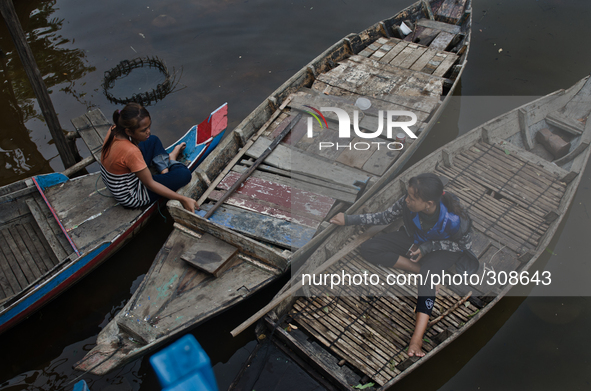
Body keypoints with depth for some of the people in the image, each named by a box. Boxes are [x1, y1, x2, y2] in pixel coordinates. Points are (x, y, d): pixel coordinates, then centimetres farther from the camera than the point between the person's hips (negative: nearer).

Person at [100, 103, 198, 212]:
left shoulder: (115, 130, -16)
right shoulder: (130, 152, -38)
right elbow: (150, 184, -28)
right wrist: (182, 199, -26)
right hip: (132, 198, -8)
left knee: (153, 140, 19)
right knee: (184, 174, -12)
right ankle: (171, 161, 20)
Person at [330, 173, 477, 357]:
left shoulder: (454, 220, -35)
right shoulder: (408, 202, -26)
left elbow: (465, 244, -15)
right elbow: (385, 217, -8)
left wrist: (427, 247, -26)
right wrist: (349, 220, -11)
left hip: (444, 250, -5)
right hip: (415, 241, 5)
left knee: (429, 268, -41)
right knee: (368, 248, -17)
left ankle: (417, 338, -50)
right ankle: (423, 269, -18)